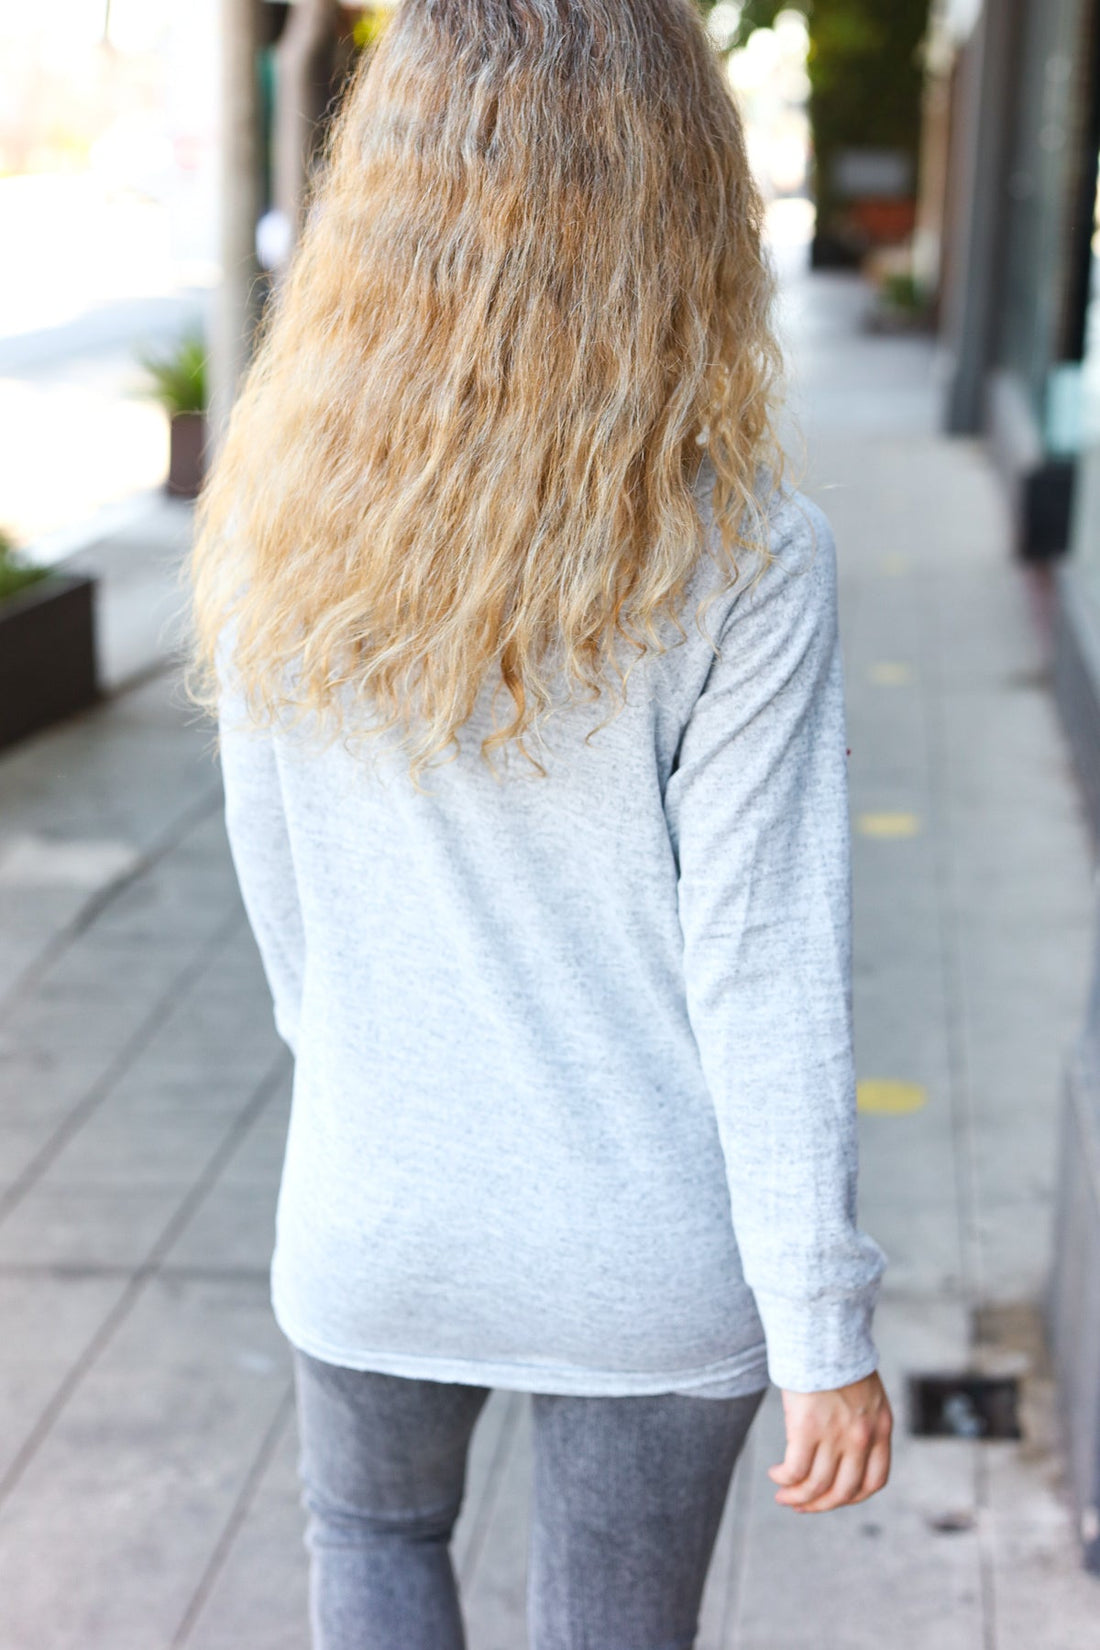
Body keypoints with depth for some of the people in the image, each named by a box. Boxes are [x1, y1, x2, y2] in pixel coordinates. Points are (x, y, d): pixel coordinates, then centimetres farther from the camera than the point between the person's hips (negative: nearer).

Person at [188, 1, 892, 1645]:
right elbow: (763, 973, -18)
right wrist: (824, 1331, -8)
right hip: (653, 1257, -1)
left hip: (377, 1214, 2)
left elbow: (275, 880, 0)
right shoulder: (743, 562, -20)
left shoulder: (279, 521, -12)